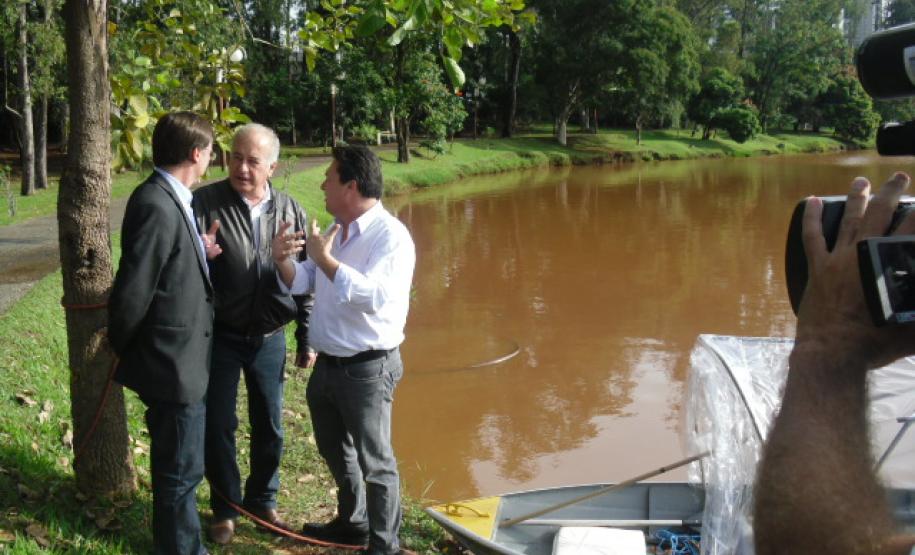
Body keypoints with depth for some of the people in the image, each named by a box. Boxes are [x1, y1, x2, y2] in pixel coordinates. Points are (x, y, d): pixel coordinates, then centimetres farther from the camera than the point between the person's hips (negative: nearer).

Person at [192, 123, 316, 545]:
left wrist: (307, 339, 6)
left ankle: (262, 500, 35)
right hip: (220, 336, -2)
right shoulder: (205, 203, -10)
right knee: (218, 426, 8)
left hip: (270, 338, 2)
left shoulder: (289, 210, -1)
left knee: (269, 426, 14)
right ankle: (225, 508, 28)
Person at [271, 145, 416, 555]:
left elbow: (375, 297, -32)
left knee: (374, 461, 3)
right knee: (335, 450, 24)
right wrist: (283, 260, -8)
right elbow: (302, 284, 14)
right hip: (327, 363, 9)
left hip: (367, 368, -9)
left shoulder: (390, 235, -18)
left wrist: (324, 259, -27)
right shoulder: (335, 231, 8)